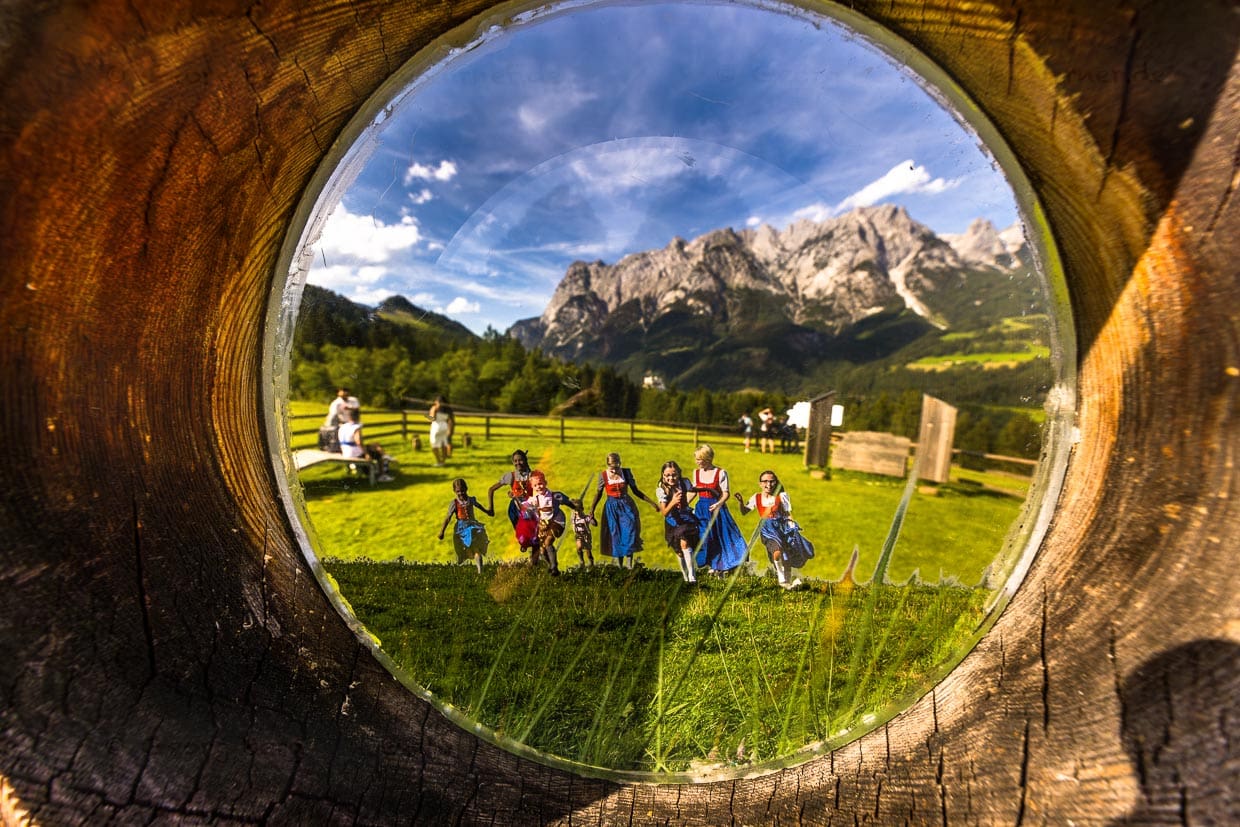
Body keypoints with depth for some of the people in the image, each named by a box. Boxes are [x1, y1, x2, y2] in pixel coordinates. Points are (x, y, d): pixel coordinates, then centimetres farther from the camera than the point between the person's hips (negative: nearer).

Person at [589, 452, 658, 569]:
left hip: (626, 506, 0)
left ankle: (629, 562, -13)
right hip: (612, 507, 0)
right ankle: (619, 564, 12)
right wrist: (592, 510, -1)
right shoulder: (603, 475, -6)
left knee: (629, 532, -14)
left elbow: (636, 491, 4)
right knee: (616, 535, 1)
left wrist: (651, 502, 0)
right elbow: (598, 493, 5)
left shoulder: (626, 472, -4)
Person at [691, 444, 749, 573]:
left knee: (721, 535, -1)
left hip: (716, 508, -4)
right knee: (703, 537, 4)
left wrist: (719, 504, -28)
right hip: (701, 509, 4)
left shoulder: (721, 473, -10)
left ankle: (723, 565, 17)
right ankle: (714, 565, 20)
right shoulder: (696, 473, 5)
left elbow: (725, 494, -10)